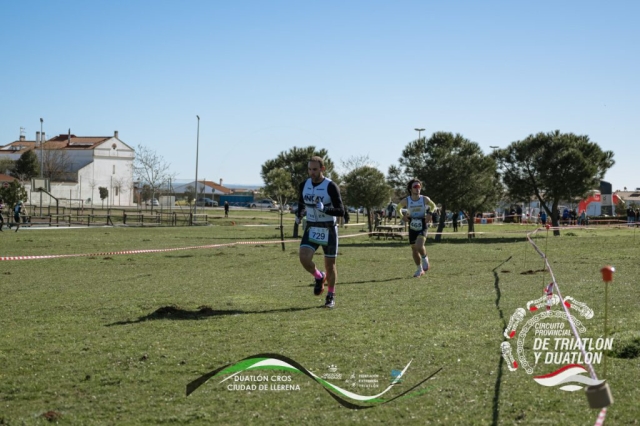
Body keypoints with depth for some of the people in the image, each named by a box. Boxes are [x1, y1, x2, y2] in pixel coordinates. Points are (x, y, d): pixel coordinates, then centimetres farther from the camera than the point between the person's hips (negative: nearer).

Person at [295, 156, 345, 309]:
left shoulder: (331, 186, -14)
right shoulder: (304, 185, 2)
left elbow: (341, 211, -19)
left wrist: (324, 209, -33)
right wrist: (298, 214, 9)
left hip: (328, 230, -3)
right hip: (311, 229, 3)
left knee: (330, 264, 4)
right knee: (304, 258, -17)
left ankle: (331, 295, 24)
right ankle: (319, 277, 13)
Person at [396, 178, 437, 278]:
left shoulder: (425, 199, -8)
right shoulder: (406, 201, -7)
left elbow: (433, 206, 11)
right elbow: (398, 207, 12)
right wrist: (402, 216, -5)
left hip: (422, 227, -2)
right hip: (412, 228, 3)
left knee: (419, 246, -25)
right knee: (414, 249, 10)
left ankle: (425, 258, 8)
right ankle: (420, 270, 28)